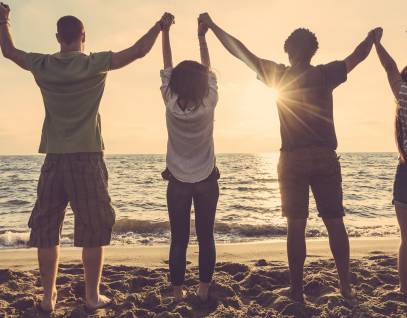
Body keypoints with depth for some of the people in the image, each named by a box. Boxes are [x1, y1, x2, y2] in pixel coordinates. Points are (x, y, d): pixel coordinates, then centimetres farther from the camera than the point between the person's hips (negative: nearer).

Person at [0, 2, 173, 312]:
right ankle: (93, 296, 13)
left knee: (47, 229, 11)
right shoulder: (94, 64, -5)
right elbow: (139, 51, -3)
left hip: (54, 159, 3)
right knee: (93, 230, 6)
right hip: (87, 158, -3)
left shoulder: (43, 65, 4)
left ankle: (48, 296, 17)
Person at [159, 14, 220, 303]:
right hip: (206, 181, 0)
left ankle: (178, 293, 9)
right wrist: (202, 36, 9)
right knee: (206, 237, 8)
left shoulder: (171, 105, -13)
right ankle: (204, 290, 12)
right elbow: (209, 70, 1)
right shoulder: (208, 104, -13)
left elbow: (167, 68, -1)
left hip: (178, 182, 0)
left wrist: (165, 32, 6)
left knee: (179, 239, 5)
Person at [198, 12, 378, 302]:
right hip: (326, 158, 1)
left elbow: (241, 52, 5)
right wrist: (372, 36, 37)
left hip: (293, 159, -1)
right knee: (335, 222, 8)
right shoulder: (325, 74, 4)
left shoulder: (279, 75, 2)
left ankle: (297, 289, 5)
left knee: (296, 225, 2)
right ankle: (346, 285, 12)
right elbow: (359, 56, 17)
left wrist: (212, 25, 13)